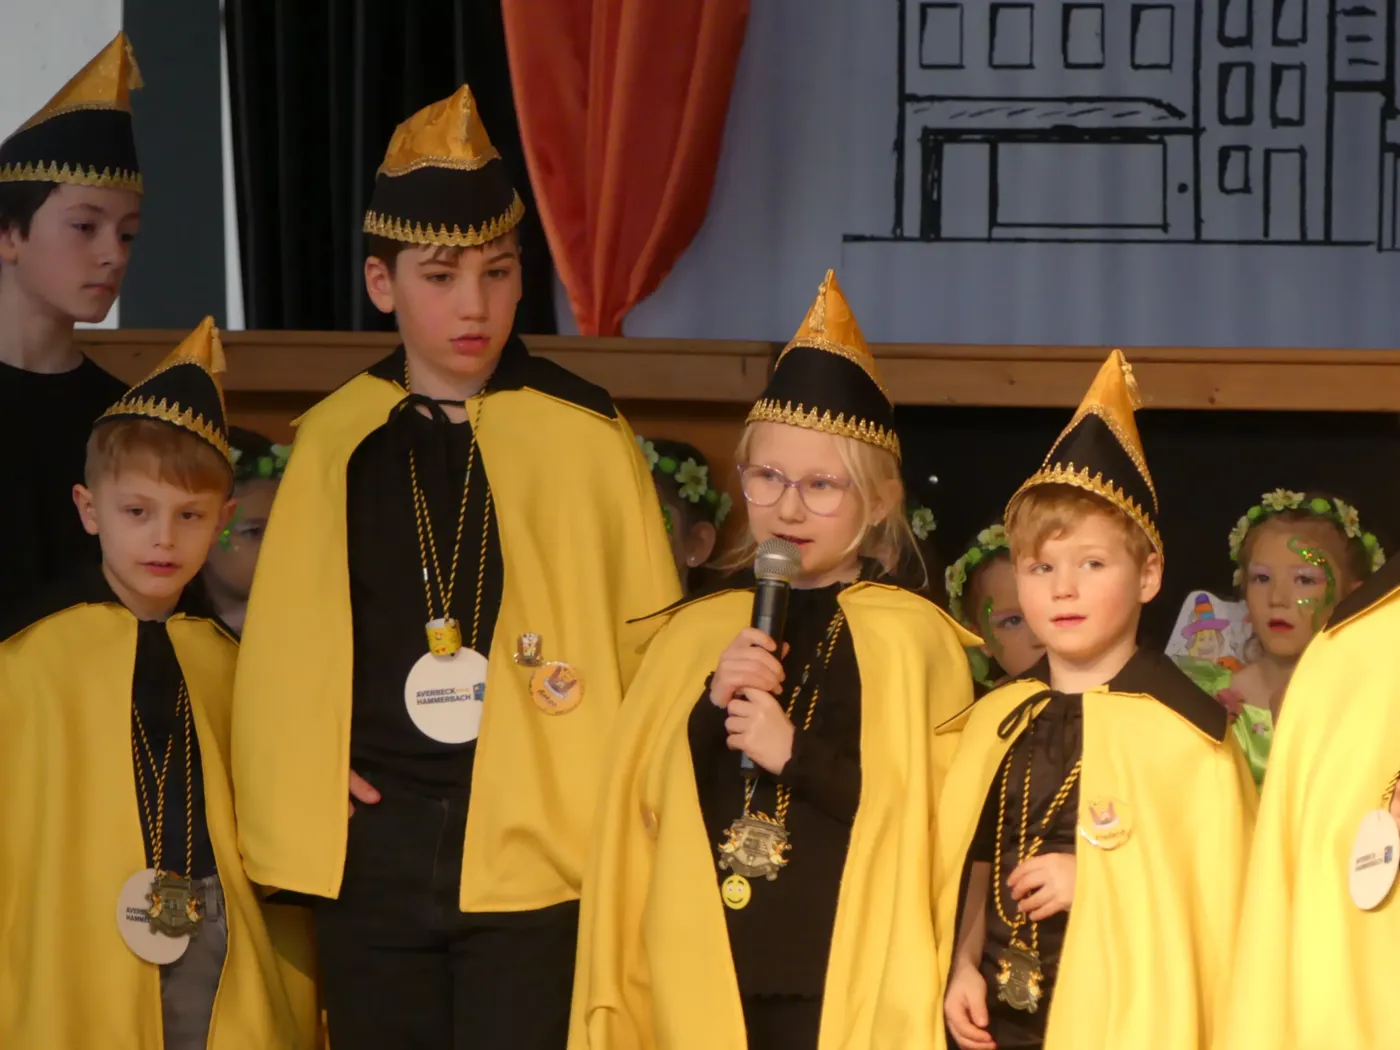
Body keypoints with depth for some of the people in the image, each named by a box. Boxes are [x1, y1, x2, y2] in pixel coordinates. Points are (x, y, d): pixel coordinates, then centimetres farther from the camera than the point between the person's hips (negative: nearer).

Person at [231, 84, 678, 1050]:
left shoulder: (587, 436, -3)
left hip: (531, 849, -3)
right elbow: (285, 646, 13)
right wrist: (298, 793, 5)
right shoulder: (337, 443, 5)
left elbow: (648, 643, 2)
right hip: (373, 846, 3)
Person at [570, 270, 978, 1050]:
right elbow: (637, 805, 9)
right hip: (705, 985, 4)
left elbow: (945, 814, -7)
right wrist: (712, 709, -8)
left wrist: (797, 753, -15)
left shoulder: (916, 637, -2)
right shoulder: (694, 632, 10)